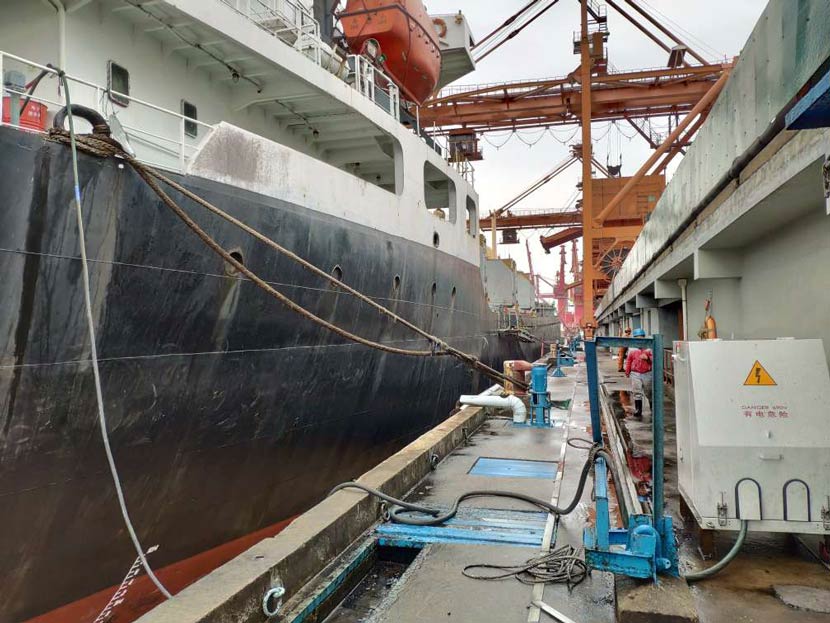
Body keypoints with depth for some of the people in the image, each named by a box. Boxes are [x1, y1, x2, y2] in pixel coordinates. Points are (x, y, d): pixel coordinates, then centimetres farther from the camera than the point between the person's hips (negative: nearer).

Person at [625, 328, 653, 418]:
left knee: (649, 393, 12)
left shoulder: (648, 348, -2)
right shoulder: (632, 349, 1)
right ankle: (638, 411, 4)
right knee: (637, 393, -1)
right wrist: (627, 372, 13)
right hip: (635, 374, 0)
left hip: (647, 373, 0)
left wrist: (647, 358, -22)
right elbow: (628, 361, 10)